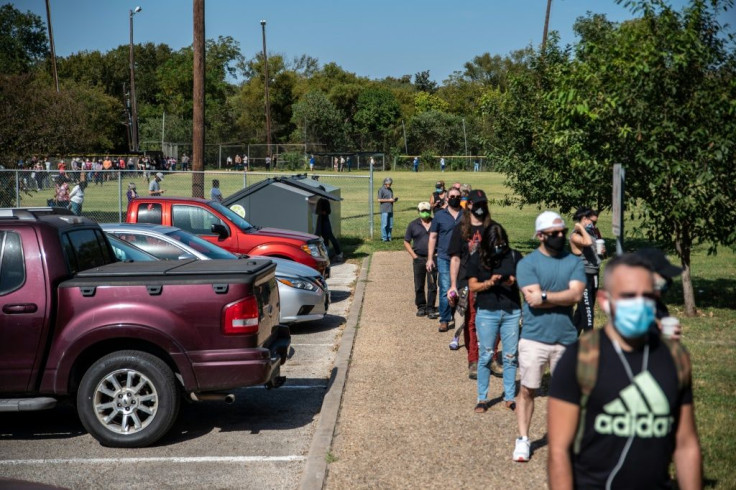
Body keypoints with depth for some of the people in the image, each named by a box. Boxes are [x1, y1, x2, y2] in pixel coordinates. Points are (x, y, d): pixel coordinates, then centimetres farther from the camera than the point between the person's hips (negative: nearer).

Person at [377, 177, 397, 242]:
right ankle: (384, 238, -4)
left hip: (390, 210, 7)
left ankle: (389, 237, 11)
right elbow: (379, 200, -10)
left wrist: (394, 199, 5)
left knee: (390, 225, 5)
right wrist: (389, 200, -13)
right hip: (384, 210, -7)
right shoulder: (381, 190, -4)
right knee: (384, 224, -8)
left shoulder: (390, 190, 19)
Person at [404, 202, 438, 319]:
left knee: (432, 285, 0)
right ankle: (421, 307, 20)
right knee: (419, 286, 8)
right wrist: (414, 255, -3)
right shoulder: (413, 225, 4)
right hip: (419, 259, 1)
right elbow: (406, 242, 7)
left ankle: (430, 308, 7)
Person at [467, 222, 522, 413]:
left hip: (512, 312, 1)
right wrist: (489, 282, -17)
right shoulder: (477, 259, 0)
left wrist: (514, 282, -16)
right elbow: (472, 286, -1)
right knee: (485, 356, 5)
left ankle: (510, 397, 17)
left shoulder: (514, 256, 2)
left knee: (510, 357, 7)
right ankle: (482, 398, 15)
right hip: (486, 313, -1)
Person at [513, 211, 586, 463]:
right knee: (527, 390, 2)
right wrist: (563, 298, -11)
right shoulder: (527, 263, -4)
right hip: (534, 338, -3)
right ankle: (523, 439, 13)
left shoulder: (574, 262, 4)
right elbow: (533, 299, -16)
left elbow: (576, 294, -11)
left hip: (566, 338, 3)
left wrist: (545, 296, -14)